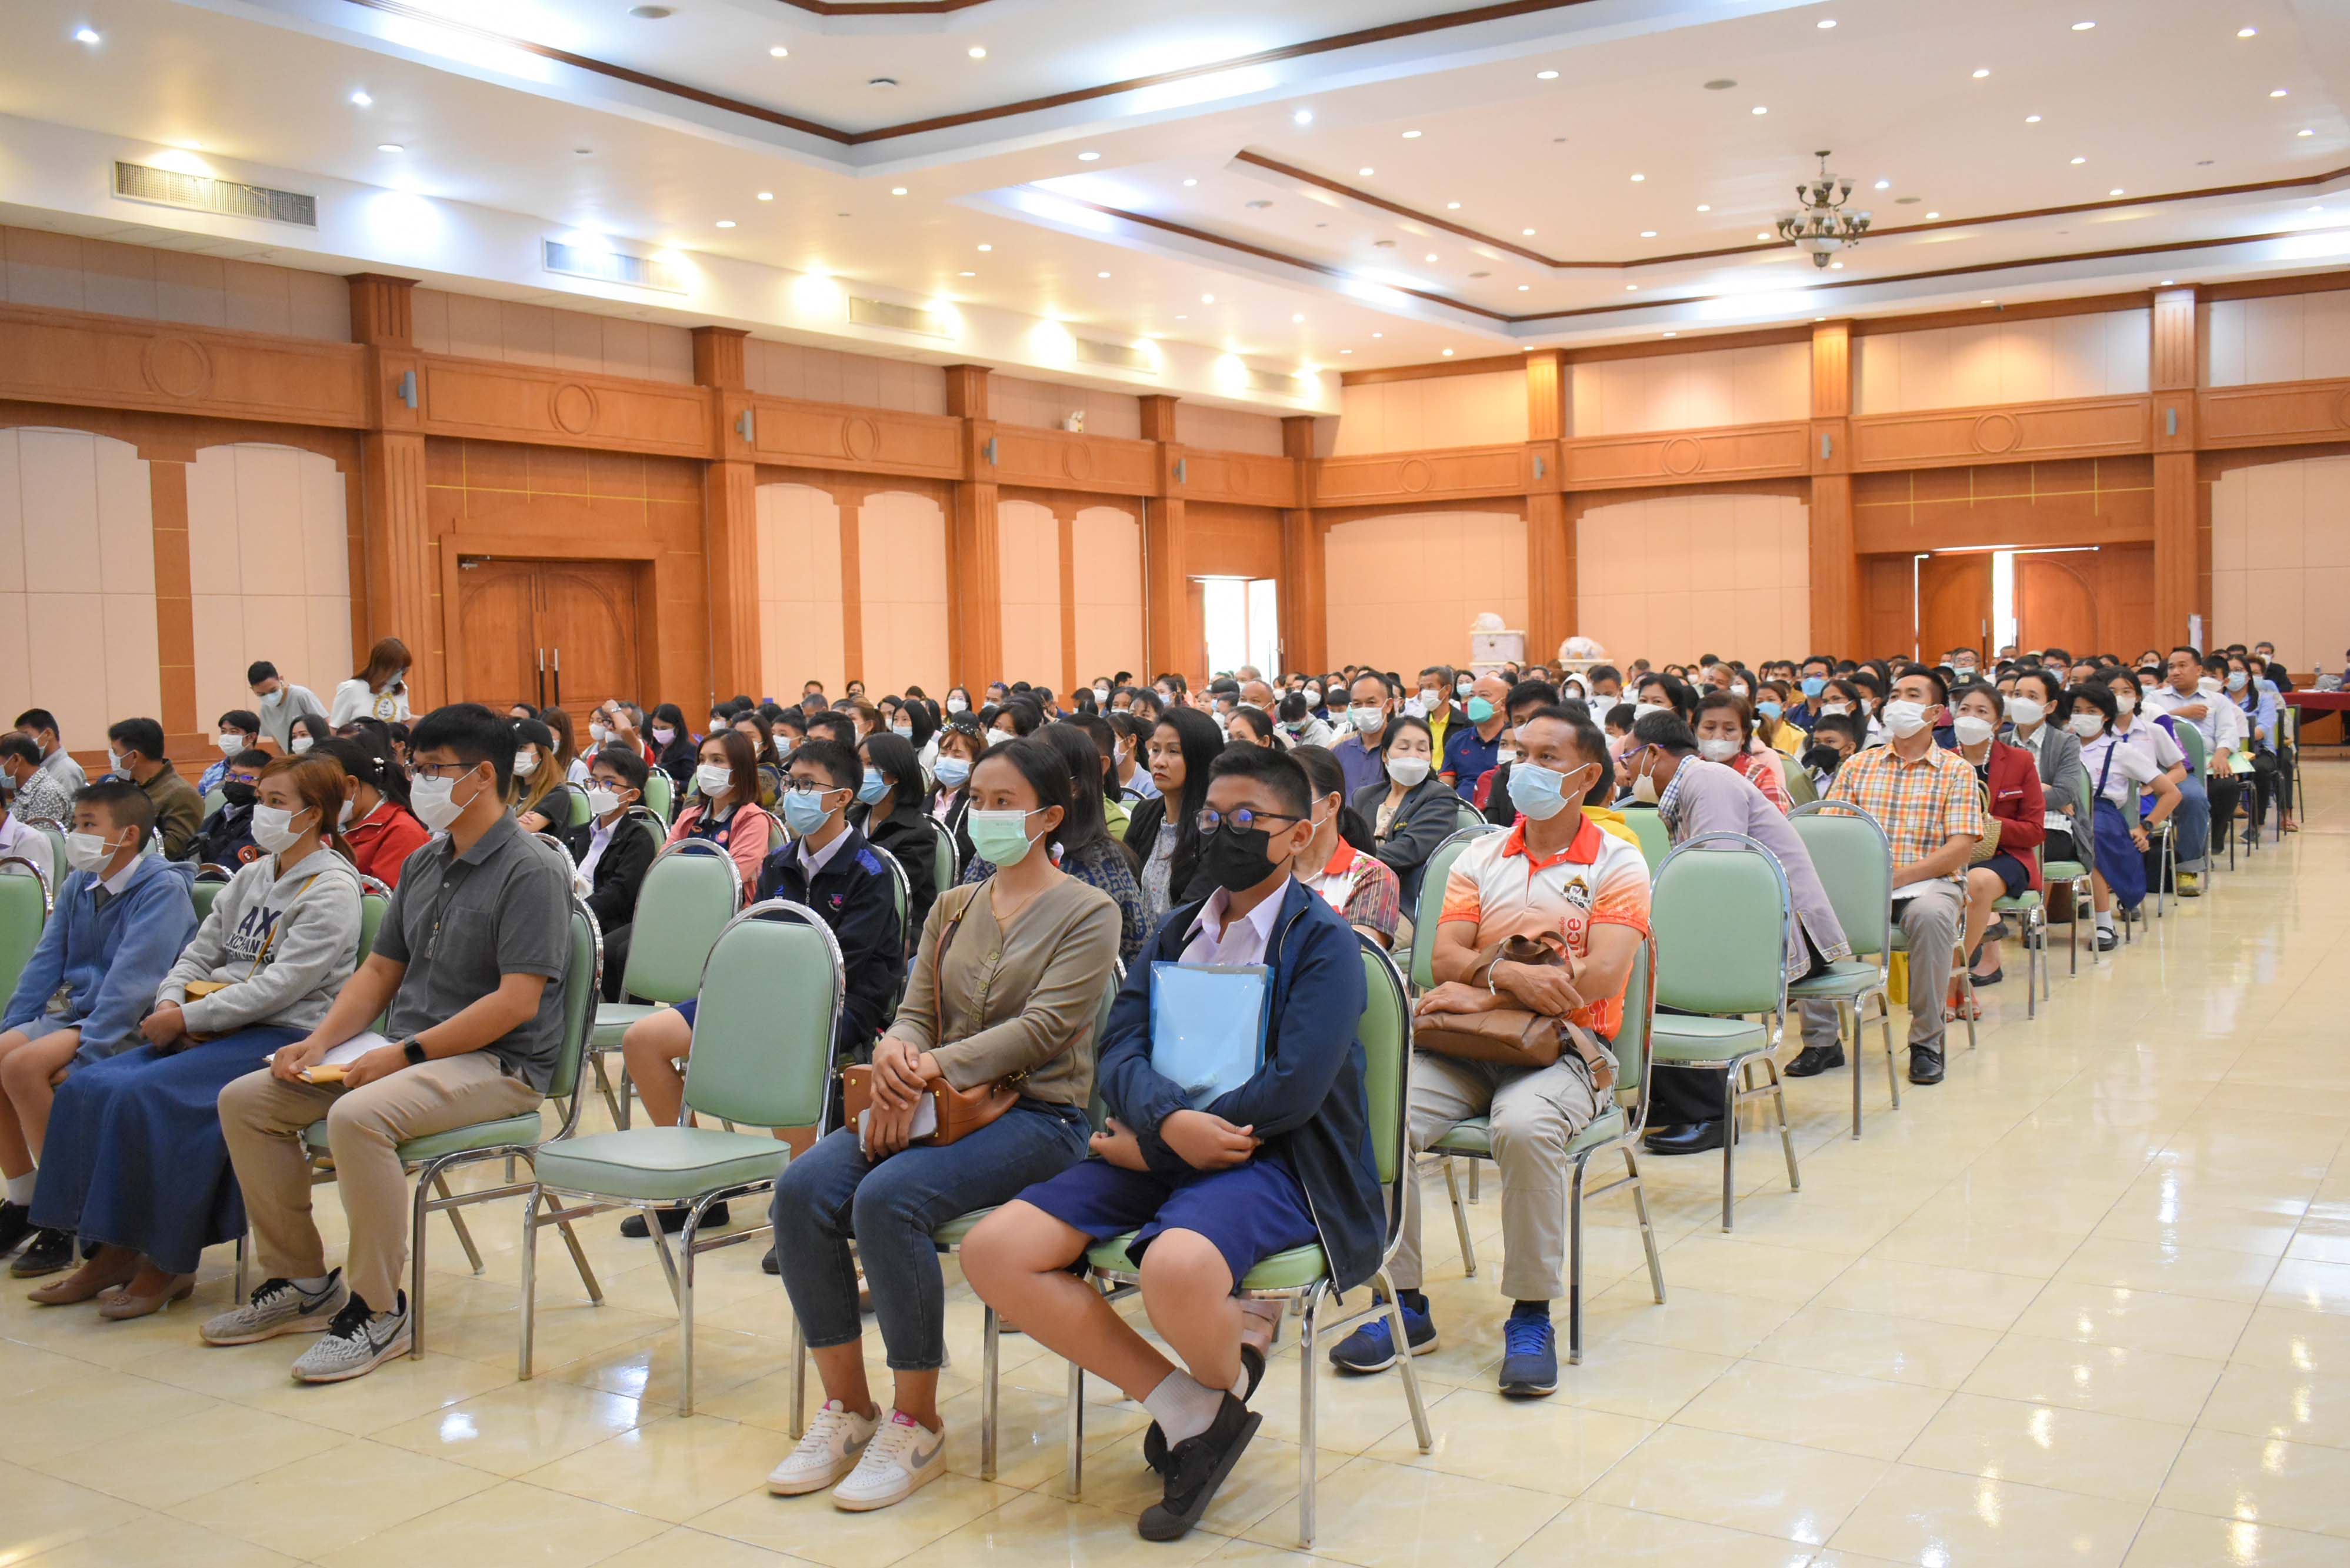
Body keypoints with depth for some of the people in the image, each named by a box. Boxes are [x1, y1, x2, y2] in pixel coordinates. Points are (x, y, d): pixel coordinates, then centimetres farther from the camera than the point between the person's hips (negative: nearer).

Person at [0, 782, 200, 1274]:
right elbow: (46, 961, 14)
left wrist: (84, 1051, -25)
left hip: (130, 1026, -8)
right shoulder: (79, 884, 12)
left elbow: (132, 978, -20)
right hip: (70, 1010, 8)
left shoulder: (163, 888, -13)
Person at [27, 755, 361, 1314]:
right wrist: (171, 1003, -2)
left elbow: (281, 985, -17)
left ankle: (168, 1262, -14)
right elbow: (199, 953, 18)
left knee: (145, 1095, -27)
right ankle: (114, 1250, -4)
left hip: (284, 1036, -9)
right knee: (87, 1088, -9)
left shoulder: (332, 889, -8)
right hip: (213, 1031, 9)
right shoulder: (250, 876, 18)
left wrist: (190, 1019, -17)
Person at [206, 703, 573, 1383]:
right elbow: (380, 971, 20)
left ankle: (377, 1311, -19)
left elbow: (517, 1001, -21)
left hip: (497, 1065, -9)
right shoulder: (423, 865, 15)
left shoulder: (532, 872, -13)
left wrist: (406, 1054, -22)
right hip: (409, 1051, 9)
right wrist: (320, 1040, 3)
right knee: (245, 1100, 1)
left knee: (358, 1117, -34)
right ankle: (301, 1280, 10)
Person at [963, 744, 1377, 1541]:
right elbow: (1119, 1049, 5)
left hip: (1270, 1159, -6)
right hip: (1160, 1147, 7)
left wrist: (1149, 1146, -13)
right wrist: (1170, 1123, -19)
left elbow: (1293, 1088, -16)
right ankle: (1180, 1406, -2)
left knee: (1175, 1269, -38)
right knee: (992, 1252, -12)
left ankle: (1226, 1387, 2)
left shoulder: (1325, 943, -3)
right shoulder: (1175, 931, 16)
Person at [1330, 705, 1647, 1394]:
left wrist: (1484, 994, -12)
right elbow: (1444, 959, 4)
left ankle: (1531, 1317, -17)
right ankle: (1404, 1308, -9)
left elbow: (1599, 978, -11)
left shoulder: (1617, 864, 3)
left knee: (1525, 1127, -37)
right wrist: (1510, 972, -17)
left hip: (1564, 1047, -4)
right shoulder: (1479, 857, 16)